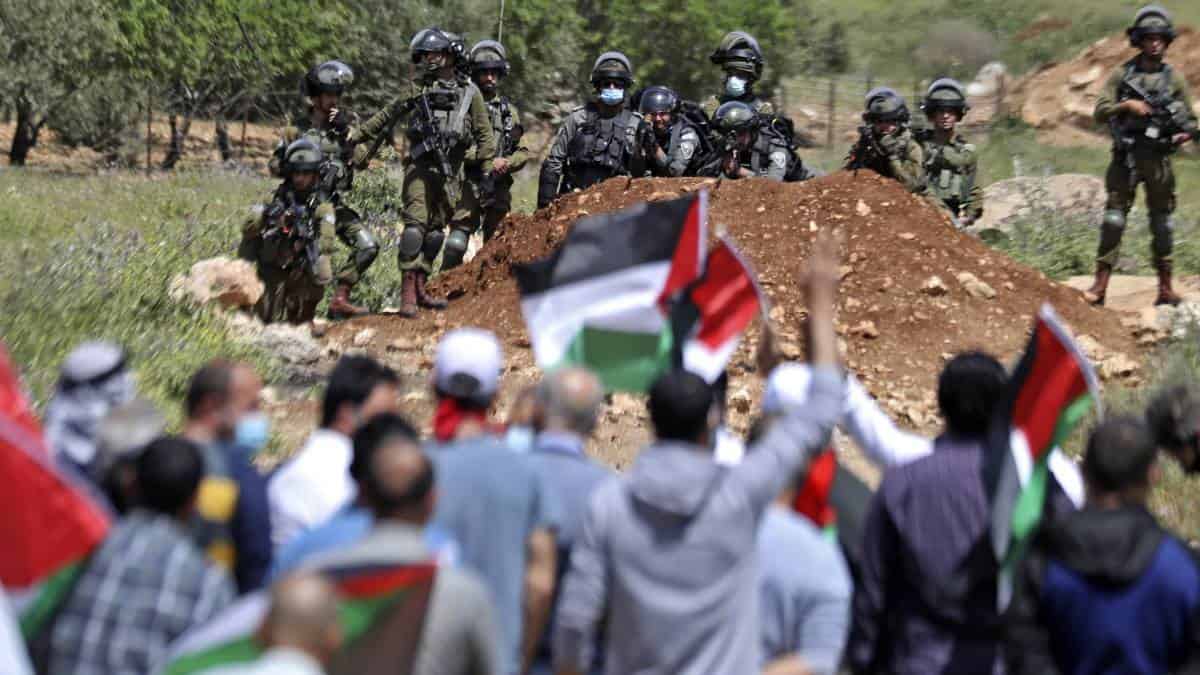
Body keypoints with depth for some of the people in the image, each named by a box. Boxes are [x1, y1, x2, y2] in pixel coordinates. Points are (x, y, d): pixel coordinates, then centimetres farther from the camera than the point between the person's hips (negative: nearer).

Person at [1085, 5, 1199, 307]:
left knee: (1162, 222, 5)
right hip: (1126, 157, -1)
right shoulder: (1122, 74, 4)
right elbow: (1100, 113, 0)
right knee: (1114, 219, -6)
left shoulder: (1174, 78, 7)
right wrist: (1126, 105, -16)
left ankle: (1165, 288, 11)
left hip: (1159, 158, 1)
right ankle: (1100, 285, -6)